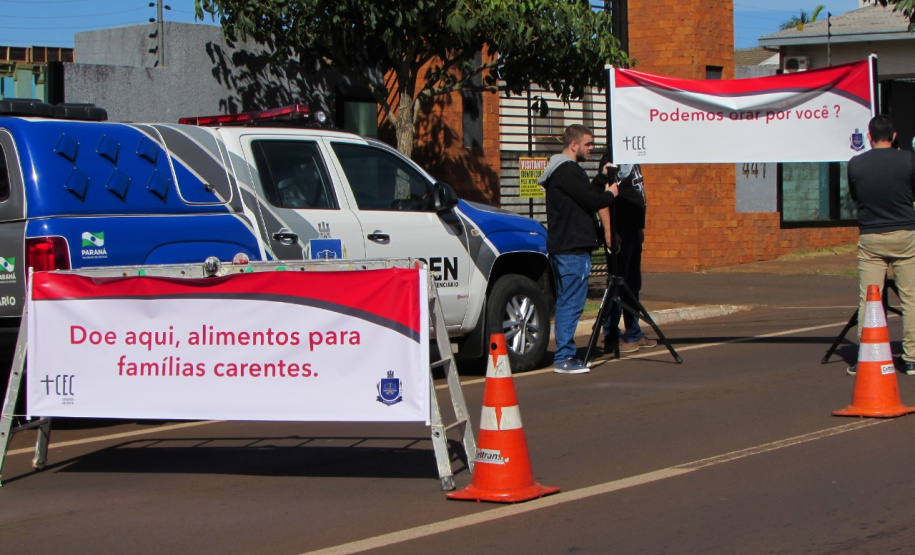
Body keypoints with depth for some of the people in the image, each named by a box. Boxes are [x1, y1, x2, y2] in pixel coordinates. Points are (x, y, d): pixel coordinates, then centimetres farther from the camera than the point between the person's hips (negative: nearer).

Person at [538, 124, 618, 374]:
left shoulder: (560, 170, 19)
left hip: (562, 248, 11)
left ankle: (564, 355, 17)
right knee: (572, 303, -9)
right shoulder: (568, 171, -14)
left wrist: (602, 179, 13)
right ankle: (564, 358, -8)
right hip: (573, 249, -11)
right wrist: (610, 194, 0)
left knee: (565, 302, 13)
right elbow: (591, 200, -17)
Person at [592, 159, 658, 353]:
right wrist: (609, 231, -27)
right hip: (619, 233, -10)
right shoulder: (612, 159, -14)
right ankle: (611, 337, -1)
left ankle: (634, 334, 24)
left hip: (633, 230, 10)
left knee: (633, 284, 15)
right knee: (618, 284, -6)